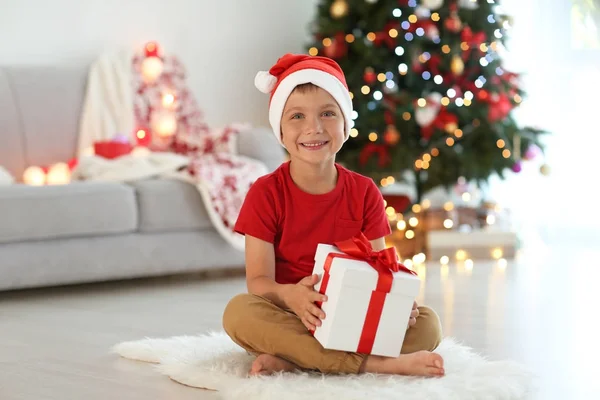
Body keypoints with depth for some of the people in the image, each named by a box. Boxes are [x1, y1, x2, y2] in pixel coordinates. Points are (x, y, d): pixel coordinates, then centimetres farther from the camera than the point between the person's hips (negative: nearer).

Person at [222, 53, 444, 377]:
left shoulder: (364, 192, 3)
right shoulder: (266, 193, -5)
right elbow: (258, 279, -12)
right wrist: (290, 295, -37)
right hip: (290, 319, -2)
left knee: (427, 324, -20)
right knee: (239, 311, -34)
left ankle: (291, 360, -29)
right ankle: (371, 363, -36)